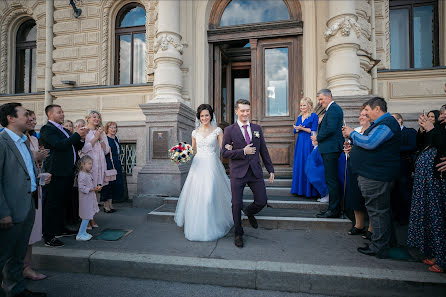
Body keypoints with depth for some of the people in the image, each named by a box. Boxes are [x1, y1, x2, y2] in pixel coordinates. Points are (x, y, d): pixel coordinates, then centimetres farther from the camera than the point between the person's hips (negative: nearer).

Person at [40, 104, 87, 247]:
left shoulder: (64, 130, 19)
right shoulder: (47, 129, -8)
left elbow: (75, 147, 22)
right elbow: (59, 145, -23)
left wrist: (81, 138, 2)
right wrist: (76, 134, -18)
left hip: (68, 172, 9)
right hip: (57, 172, -9)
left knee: (64, 202, 18)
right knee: (52, 204, -3)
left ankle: (61, 228, 32)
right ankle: (48, 236, 5)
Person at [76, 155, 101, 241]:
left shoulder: (89, 174, 12)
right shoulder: (82, 175, -18)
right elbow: (81, 187, -23)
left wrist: (96, 188, 5)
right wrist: (91, 189, -24)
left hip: (90, 198, 10)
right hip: (85, 199, -9)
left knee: (88, 216, 15)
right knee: (86, 217, -4)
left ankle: (84, 232, 26)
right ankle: (80, 235, 7)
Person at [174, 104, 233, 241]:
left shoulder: (217, 131, 2)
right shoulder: (195, 132, 11)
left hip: (212, 166, -2)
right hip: (198, 166, 3)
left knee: (211, 196, -4)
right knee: (196, 197, 1)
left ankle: (211, 227, 14)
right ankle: (196, 227, 19)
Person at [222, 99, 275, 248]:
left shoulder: (257, 128, 9)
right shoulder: (229, 130, -1)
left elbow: (264, 151, 12)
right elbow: (224, 152, -6)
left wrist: (271, 170, 11)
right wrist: (243, 151, -15)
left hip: (255, 172, 3)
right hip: (238, 173, -3)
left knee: (262, 201, 5)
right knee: (236, 204, 1)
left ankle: (249, 212, 41)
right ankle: (238, 234, 24)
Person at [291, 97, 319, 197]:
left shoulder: (314, 116, -4)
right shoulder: (299, 117, 15)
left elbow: (313, 131, -10)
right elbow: (295, 130, 12)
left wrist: (302, 128, -14)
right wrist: (299, 129, -9)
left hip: (309, 143, -6)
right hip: (299, 143, 6)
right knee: (298, 165, 7)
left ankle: (309, 190, 4)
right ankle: (300, 189, 16)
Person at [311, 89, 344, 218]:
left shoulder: (333, 109, -12)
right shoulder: (332, 109, 20)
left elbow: (331, 129, -22)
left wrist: (317, 137, -10)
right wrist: (319, 137, 8)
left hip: (331, 149, -11)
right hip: (330, 149, 11)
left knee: (331, 179, -6)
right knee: (331, 179, 14)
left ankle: (334, 210, 2)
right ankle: (333, 208, 22)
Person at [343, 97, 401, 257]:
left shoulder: (386, 124, -15)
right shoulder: (381, 123, 20)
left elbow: (369, 143, -26)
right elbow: (368, 143, 21)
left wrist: (352, 133, -12)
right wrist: (352, 136, 7)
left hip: (376, 177, -11)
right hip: (374, 174, 11)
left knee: (377, 210, -3)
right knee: (379, 210, 17)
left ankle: (378, 248, 7)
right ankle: (381, 243, 30)